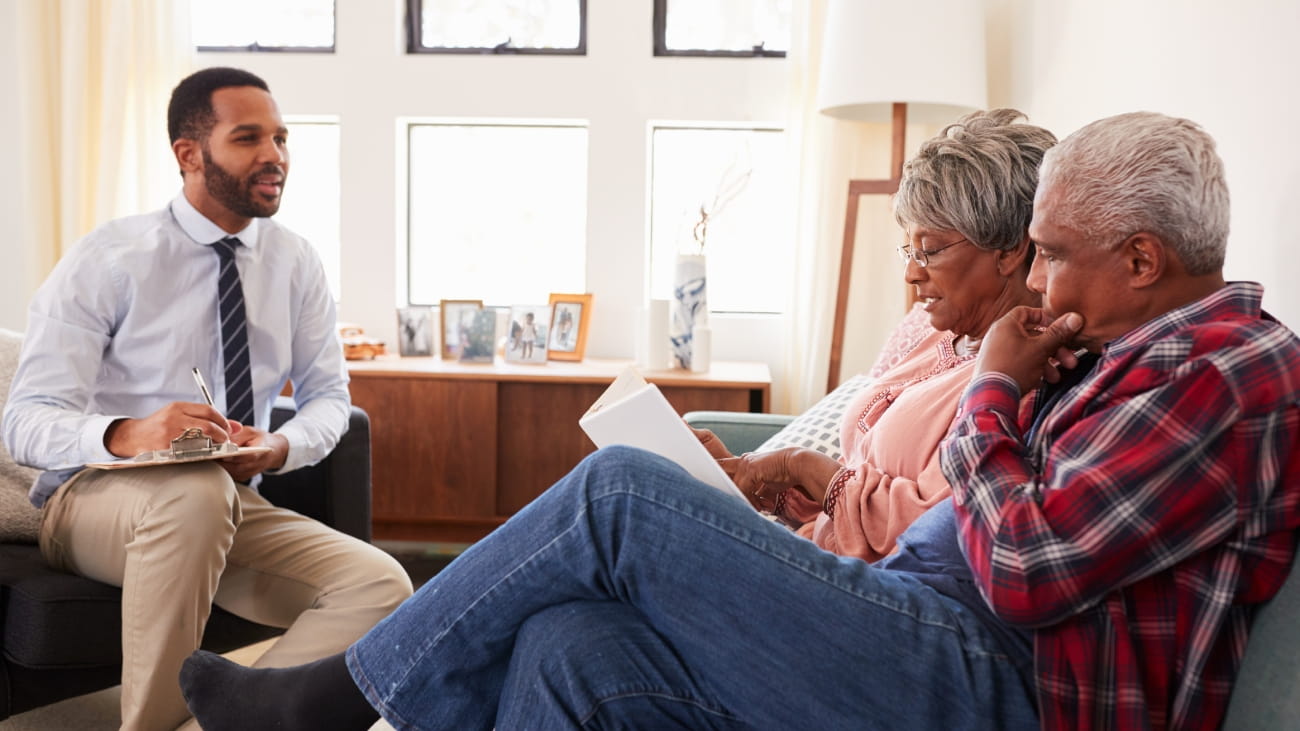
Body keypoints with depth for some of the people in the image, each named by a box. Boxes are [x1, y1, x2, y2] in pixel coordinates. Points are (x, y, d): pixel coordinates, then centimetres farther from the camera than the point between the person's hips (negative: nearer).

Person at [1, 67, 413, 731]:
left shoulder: (295, 263, 3)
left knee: (379, 585, -22)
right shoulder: (106, 260, -9)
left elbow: (328, 394, 8)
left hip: (232, 508, 4)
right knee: (196, 489, -39)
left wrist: (279, 446, -16)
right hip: (92, 500, -3)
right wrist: (127, 435, -36)